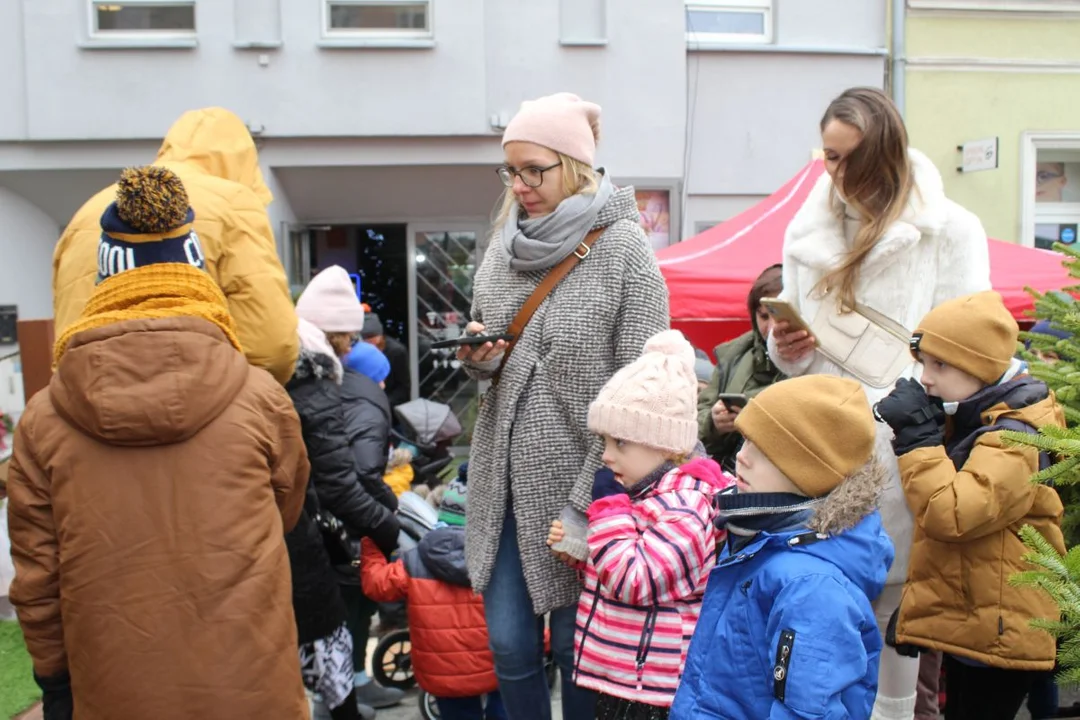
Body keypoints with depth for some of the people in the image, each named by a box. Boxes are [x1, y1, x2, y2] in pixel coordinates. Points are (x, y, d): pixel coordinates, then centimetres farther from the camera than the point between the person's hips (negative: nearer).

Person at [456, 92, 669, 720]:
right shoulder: (506, 242, 6)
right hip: (505, 476, 5)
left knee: (575, 646, 9)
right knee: (509, 644, 11)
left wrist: (595, 497, -15)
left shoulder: (623, 246, -10)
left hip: (583, 478, -5)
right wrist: (478, 358, -7)